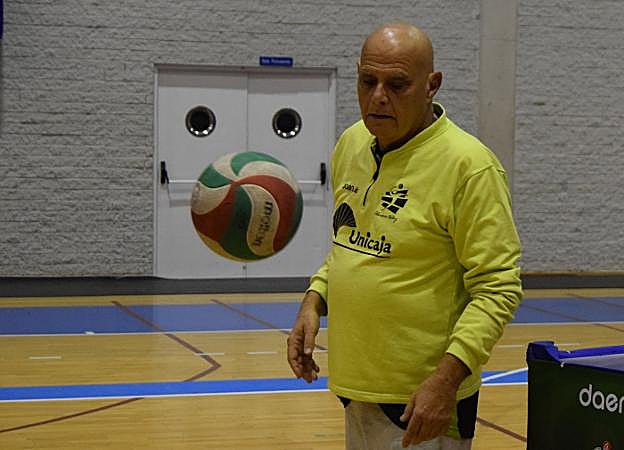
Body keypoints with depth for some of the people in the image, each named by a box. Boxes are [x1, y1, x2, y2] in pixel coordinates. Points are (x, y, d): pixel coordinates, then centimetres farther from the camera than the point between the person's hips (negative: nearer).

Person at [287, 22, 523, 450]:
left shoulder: (469, 165, -17)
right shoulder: (351, 144, 5)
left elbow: (498, 288, -18)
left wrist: (446, 378, -25)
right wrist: (314, 301, 5)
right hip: (356, 386, 7)